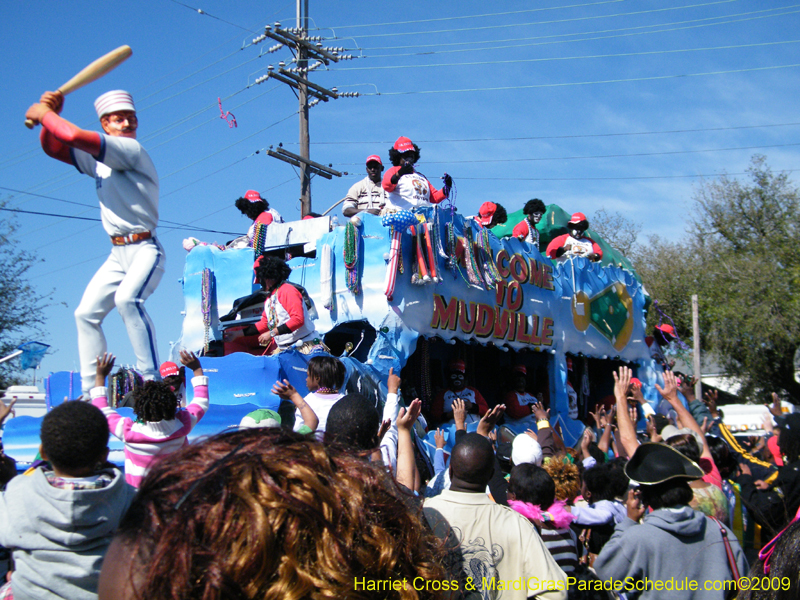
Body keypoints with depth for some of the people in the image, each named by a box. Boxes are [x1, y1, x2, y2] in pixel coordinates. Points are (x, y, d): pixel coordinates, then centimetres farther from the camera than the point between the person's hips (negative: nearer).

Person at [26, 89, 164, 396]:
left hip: (145, 250, -9)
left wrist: (44, 114, -6)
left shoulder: (131, 149, -11)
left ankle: (152, 380, -31)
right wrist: (50, 113, 0)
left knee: (127, 299, -32)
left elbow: (76, 136, -22)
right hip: (118, 253, 9)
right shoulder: (97, 158, 14)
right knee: (86, 313, 4)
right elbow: (52, 147, 17)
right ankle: (90, 392, 10)